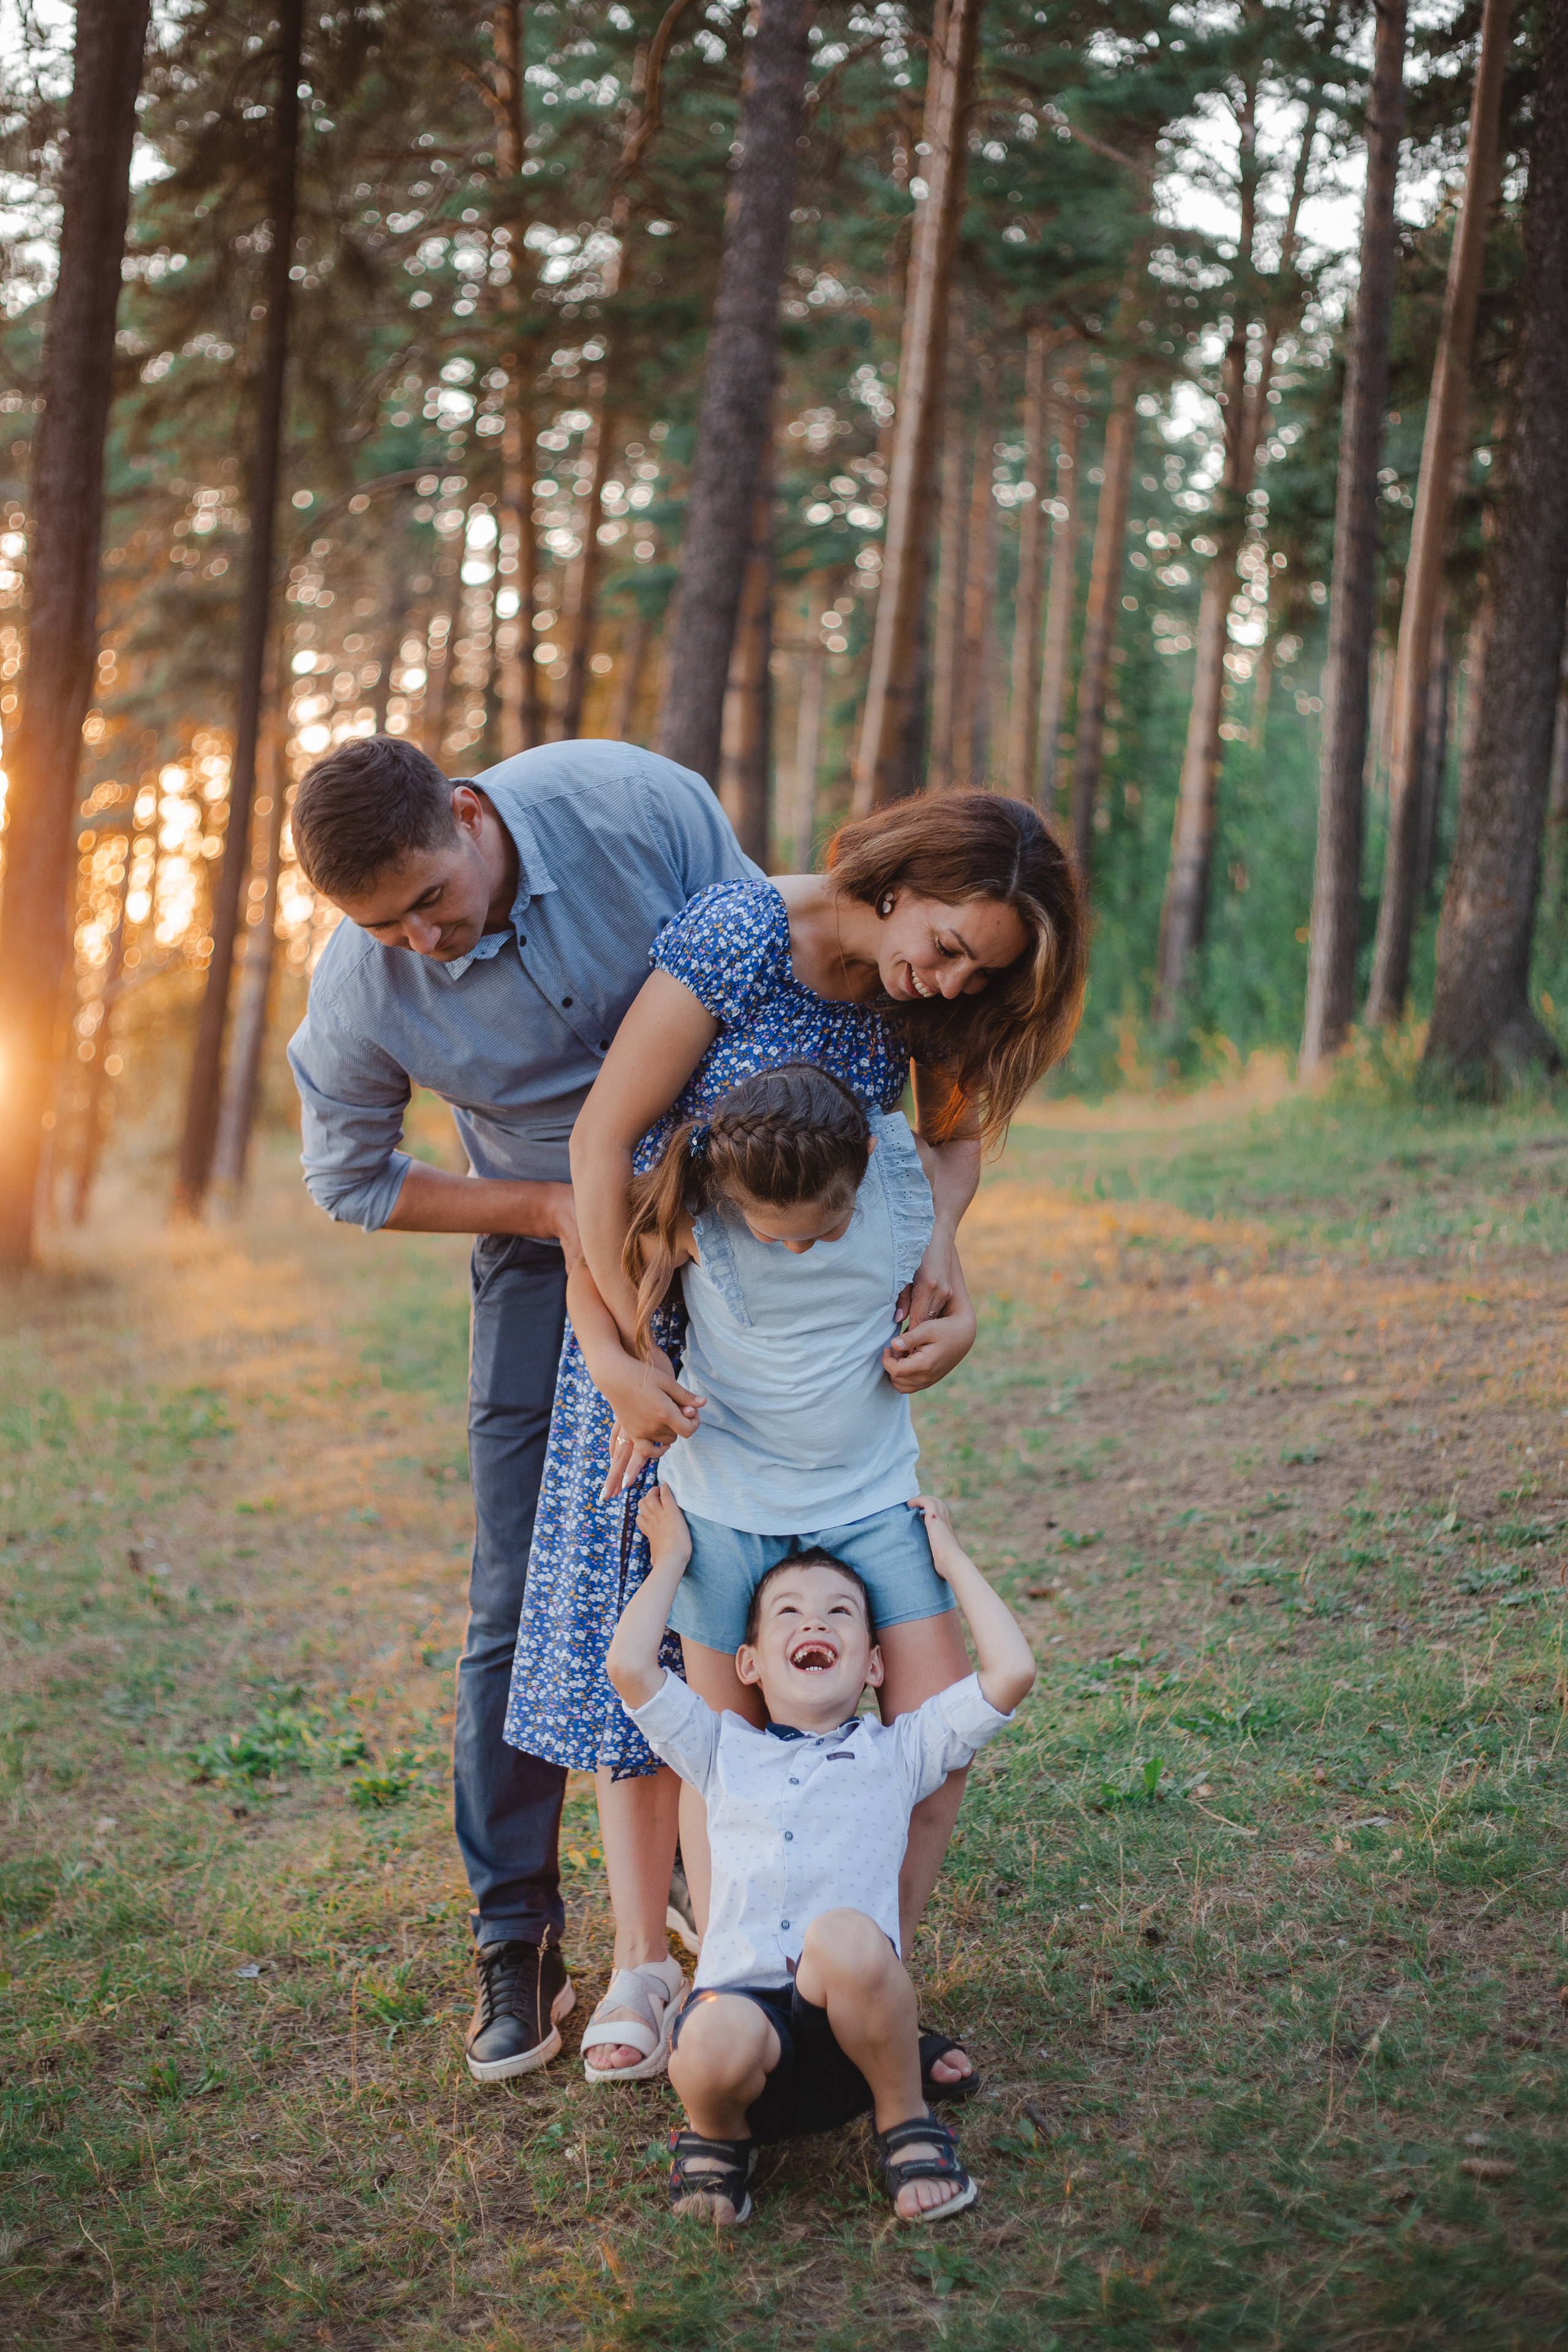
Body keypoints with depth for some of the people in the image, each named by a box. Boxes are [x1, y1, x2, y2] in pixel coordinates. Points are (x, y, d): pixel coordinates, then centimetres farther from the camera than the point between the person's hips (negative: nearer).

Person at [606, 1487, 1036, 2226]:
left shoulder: (896, 1752, 22)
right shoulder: (724, 1750, 25)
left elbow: (1011, 1672, 10)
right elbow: (630, 1665, 11)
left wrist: (953, 1561, 22)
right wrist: (671, 1559, 24)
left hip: (849, 2024, 0)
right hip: (743, 1994, 0)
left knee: (845, 1937, -36)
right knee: (717, 2042, -37)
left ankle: (905, 2123, -10)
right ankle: (718, 2133, 1)